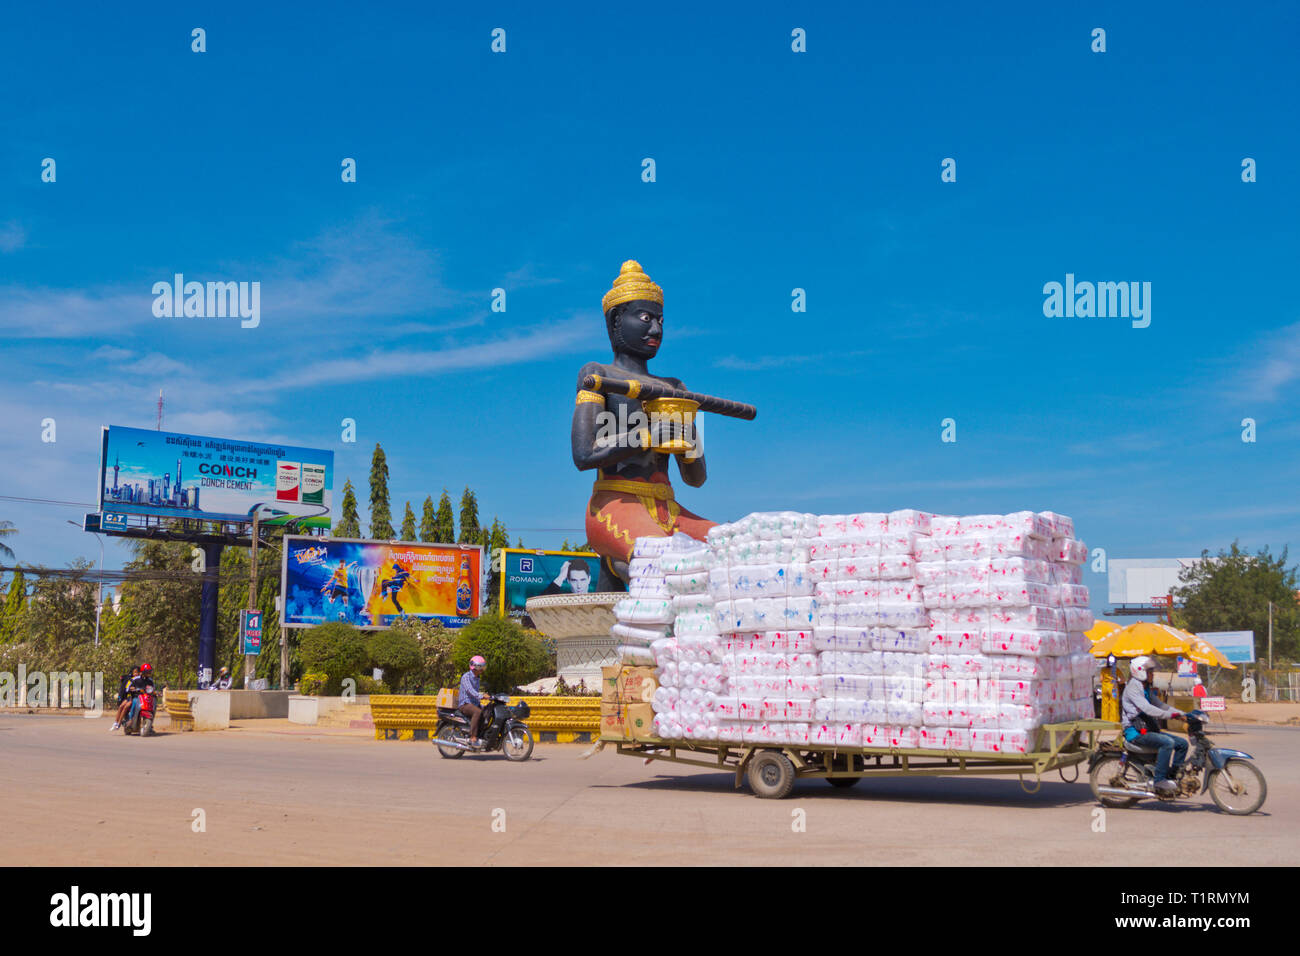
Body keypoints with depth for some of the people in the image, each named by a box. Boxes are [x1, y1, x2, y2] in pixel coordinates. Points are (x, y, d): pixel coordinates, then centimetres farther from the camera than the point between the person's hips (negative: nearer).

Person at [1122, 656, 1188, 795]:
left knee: (1182, 743, 1)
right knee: (1168, 742, -30)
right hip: (1135, 732, -9)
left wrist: (1183, 714, 7)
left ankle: (1174, 776, 6)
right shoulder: (1132, 687, -11)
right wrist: (1171, 714, -30)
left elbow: (1160, 705, 20)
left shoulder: (1147, 689, 19)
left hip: (1148, 729, 9)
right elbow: (1147, 709, -24)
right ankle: (1160, 780, -28)